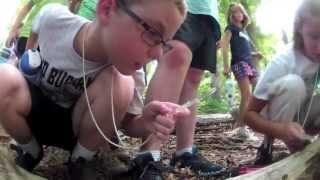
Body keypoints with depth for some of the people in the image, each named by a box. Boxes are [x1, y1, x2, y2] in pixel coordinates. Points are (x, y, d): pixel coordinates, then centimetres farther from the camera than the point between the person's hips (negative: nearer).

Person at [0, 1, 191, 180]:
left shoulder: (126, 69, -25)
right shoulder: (52, 18, -26)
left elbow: (127, 123, -14)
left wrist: (145, 122, -34)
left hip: (76, 127, -1)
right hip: (35, 113, 1)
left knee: (120, 84, -32)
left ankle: (82, 160, -6)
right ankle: (30, 151, -1)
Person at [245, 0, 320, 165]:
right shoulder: (283, 62, -29)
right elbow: (249, 114, -26)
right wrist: (281, 130, -46)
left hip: (303, 114, 4)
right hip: (275, 118, -4)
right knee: (292, 83, -34)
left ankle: (301, 150, -5)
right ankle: (267, 147, -15)